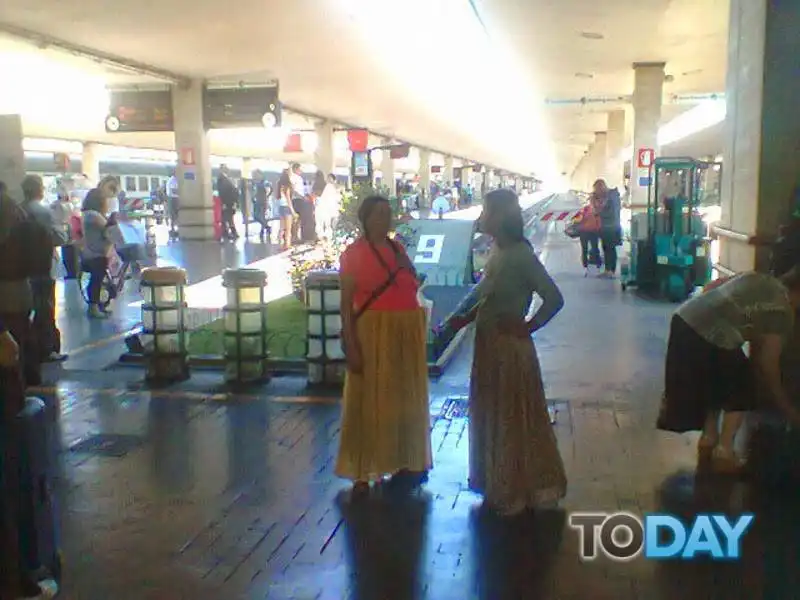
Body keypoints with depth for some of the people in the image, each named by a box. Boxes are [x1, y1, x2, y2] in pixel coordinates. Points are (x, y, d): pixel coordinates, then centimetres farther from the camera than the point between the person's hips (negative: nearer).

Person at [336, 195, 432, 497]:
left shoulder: (397, 249, 11)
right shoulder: (353, 254, -6)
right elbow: (346, 303, -11)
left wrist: (406, 269, 3)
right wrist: (351, 344, -16)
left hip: (406, 331, 6)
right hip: (372, 331, -6)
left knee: (404, 399, 13)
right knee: (369, 402, -1)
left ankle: (404, 463, 26)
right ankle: (362, 472, 7)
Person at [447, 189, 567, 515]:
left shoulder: (520, 255, -18)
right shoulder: (497, 251, 6)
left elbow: (554, 299, -20)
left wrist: (528, 326, -11)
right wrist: (465, 319, 2)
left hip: (510, 347, -9)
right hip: (488, 345, 9)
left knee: (514, 420, 6)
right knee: (490, 417, 18)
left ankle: (521, 491, 23)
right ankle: (499, 484, 35)